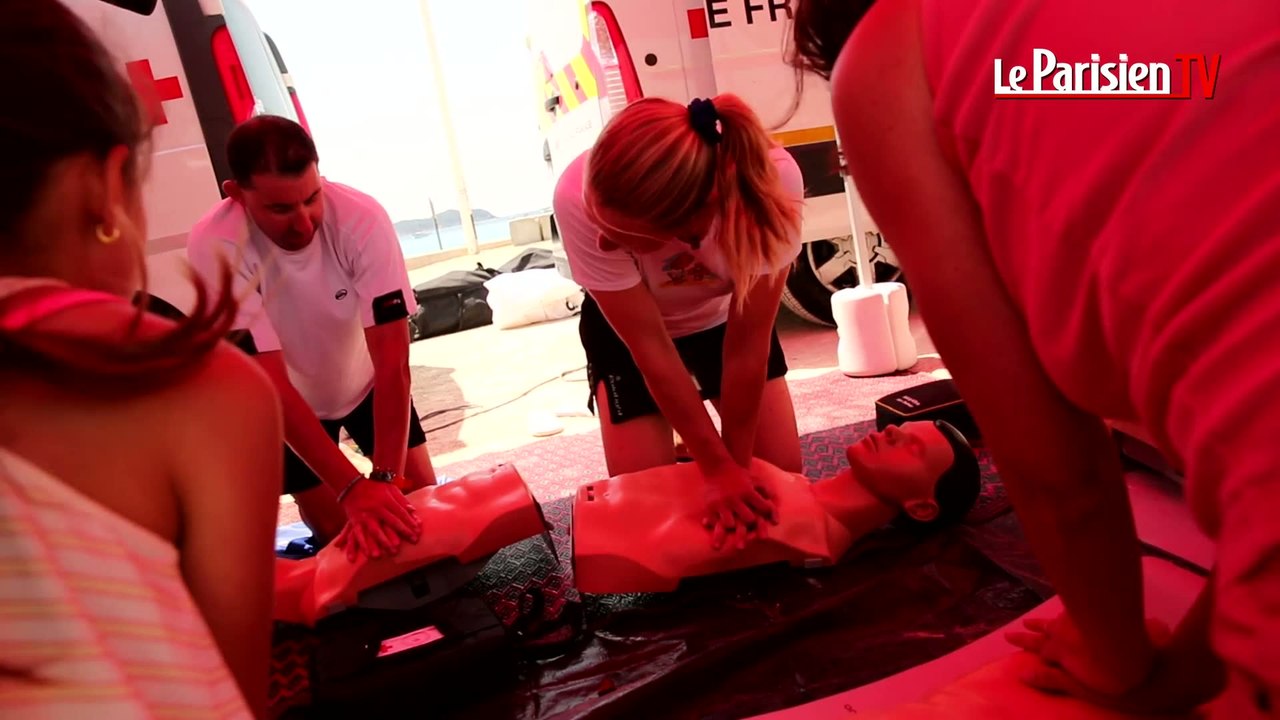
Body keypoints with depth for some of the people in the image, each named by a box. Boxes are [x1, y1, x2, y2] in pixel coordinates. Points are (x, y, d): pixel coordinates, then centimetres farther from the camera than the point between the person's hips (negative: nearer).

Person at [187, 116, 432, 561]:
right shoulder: (214, 248, -34)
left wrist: (387, 478, -42)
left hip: (364, 382, 1)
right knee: (336, 531, 1)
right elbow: (271, 384, -35)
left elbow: (392, 358, -34)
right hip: (287, 402, 0)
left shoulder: (361, 217, -34)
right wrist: (353, 489, -42)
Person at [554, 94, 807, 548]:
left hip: (727, 316, 1)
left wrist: (735, 465, -17)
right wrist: (718, 467, -21)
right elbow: (649, 348, -27)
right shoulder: (579, 199, -38)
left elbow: (747, 346, -26)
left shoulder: (771, 180, -38)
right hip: (625, 328, 0)